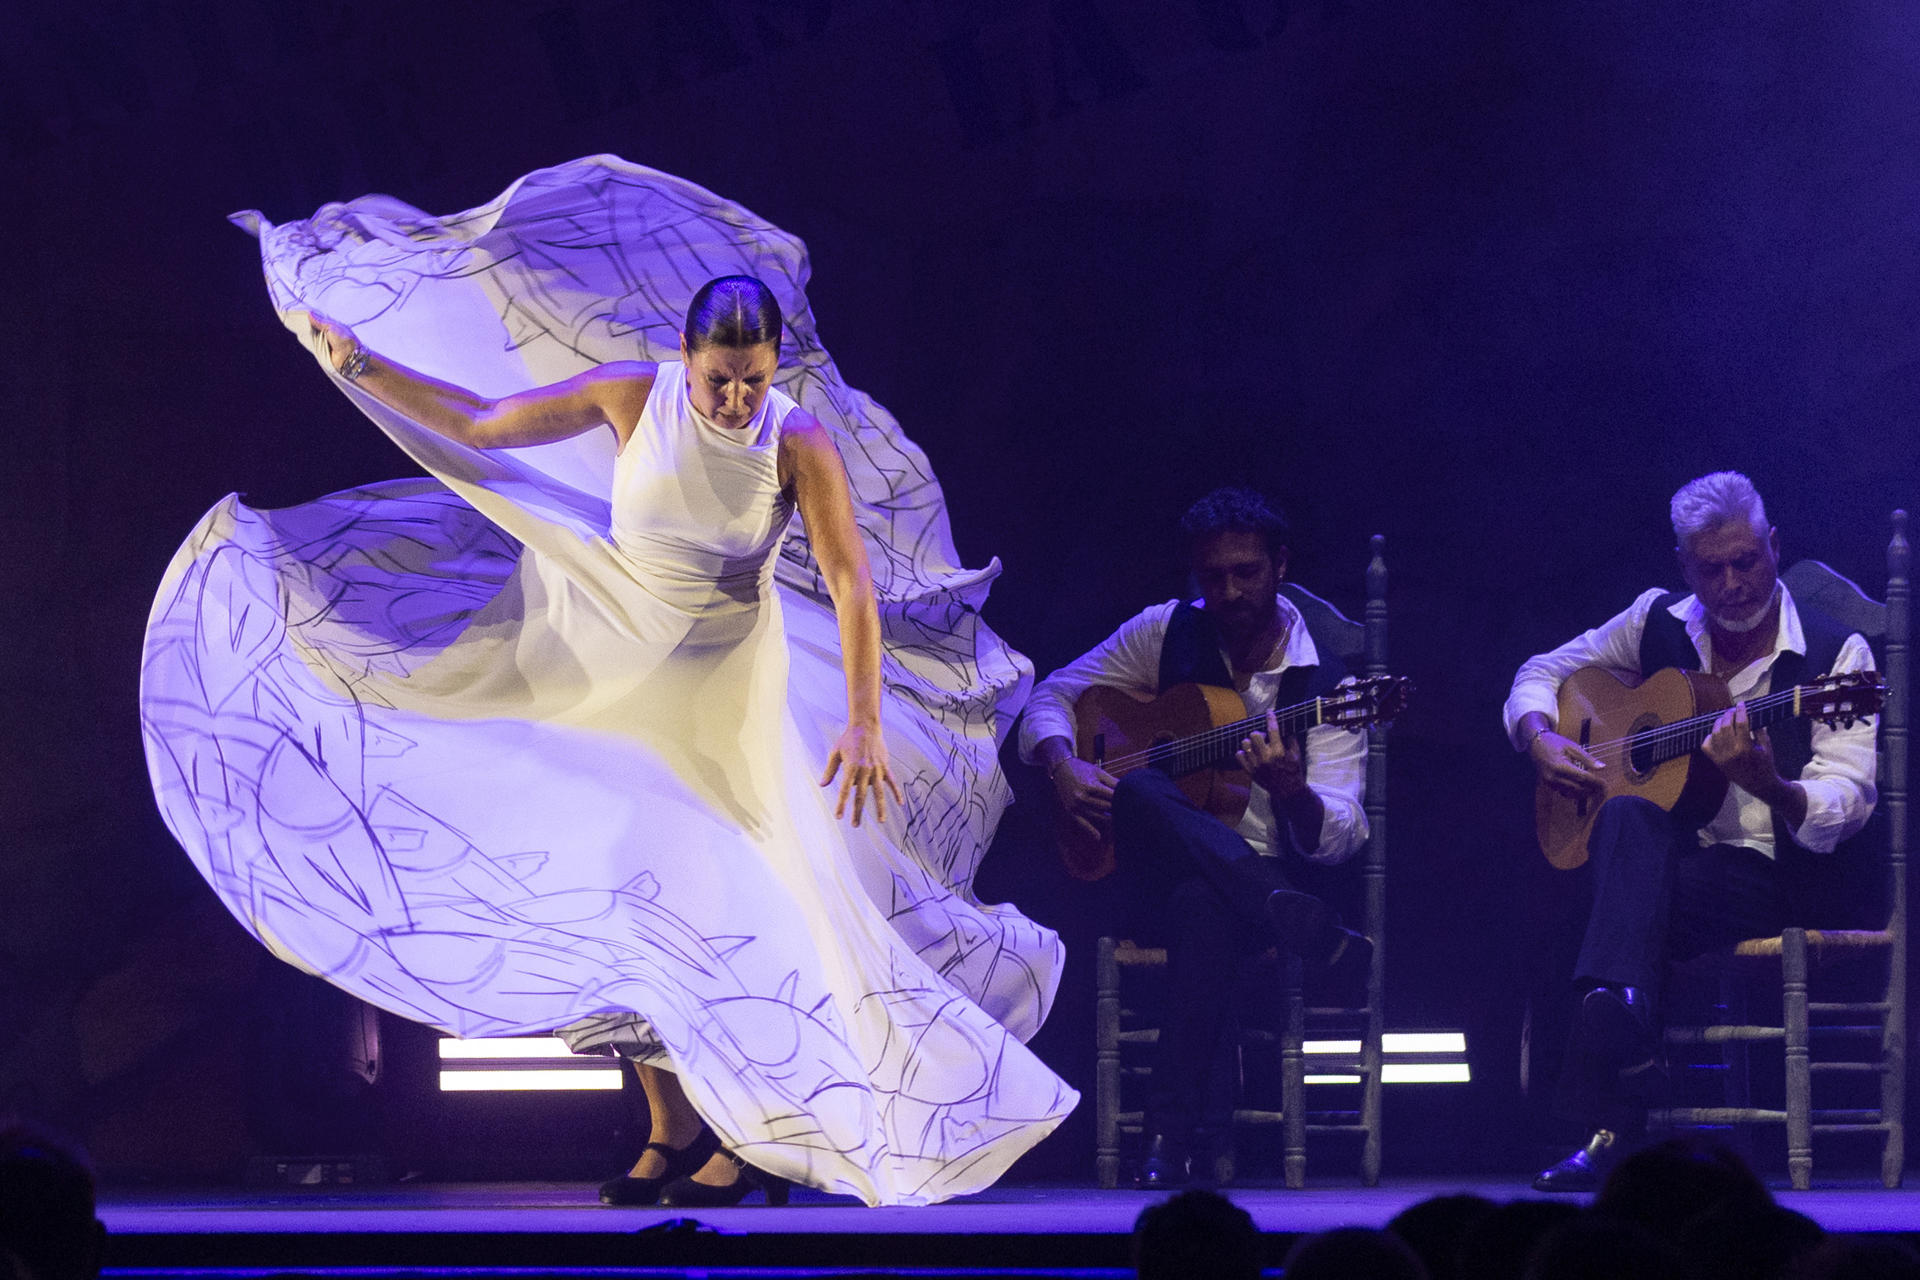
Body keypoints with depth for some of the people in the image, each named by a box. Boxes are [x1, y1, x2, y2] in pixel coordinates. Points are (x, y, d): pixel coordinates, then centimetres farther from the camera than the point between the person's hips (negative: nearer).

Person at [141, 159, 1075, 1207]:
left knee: (730, 885, -8)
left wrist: (863, 725, -27)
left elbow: (852, 589, -20)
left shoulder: (802, 445, -18)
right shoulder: (633, 395, -13)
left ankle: (762, 1132, 2)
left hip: (730, 678, -3)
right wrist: (357, 361, -10)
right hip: (620, 667, 3)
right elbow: (476, 423, -6)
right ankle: (671, 1132, 14)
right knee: (621, 888, 5)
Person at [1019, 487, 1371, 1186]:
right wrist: (1063, 767, -7)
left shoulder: (1323, 684, -4)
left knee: (1202, 907, -42)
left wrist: (1291, 790, -35)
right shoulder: (1167, 632, 6)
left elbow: (1338, 839, -13)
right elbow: (1054, 695, 15)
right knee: (1138, 792, -34)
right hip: (1156, 878, 3)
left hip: (1260, 877, -3)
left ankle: (1170, 1136, -40)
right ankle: (1309, 930, -42)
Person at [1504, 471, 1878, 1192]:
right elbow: (1543, 672, 25)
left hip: (1766, 870, -4)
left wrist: (1767, 786, -34)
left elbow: (1843, 809, -14)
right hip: (1658, 855, 4)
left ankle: (1609, 1120, -41)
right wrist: (1539, 738, 3)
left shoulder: (1836, 656, -4)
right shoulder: (1660, 621, 10)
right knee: (1630, 817, -35)